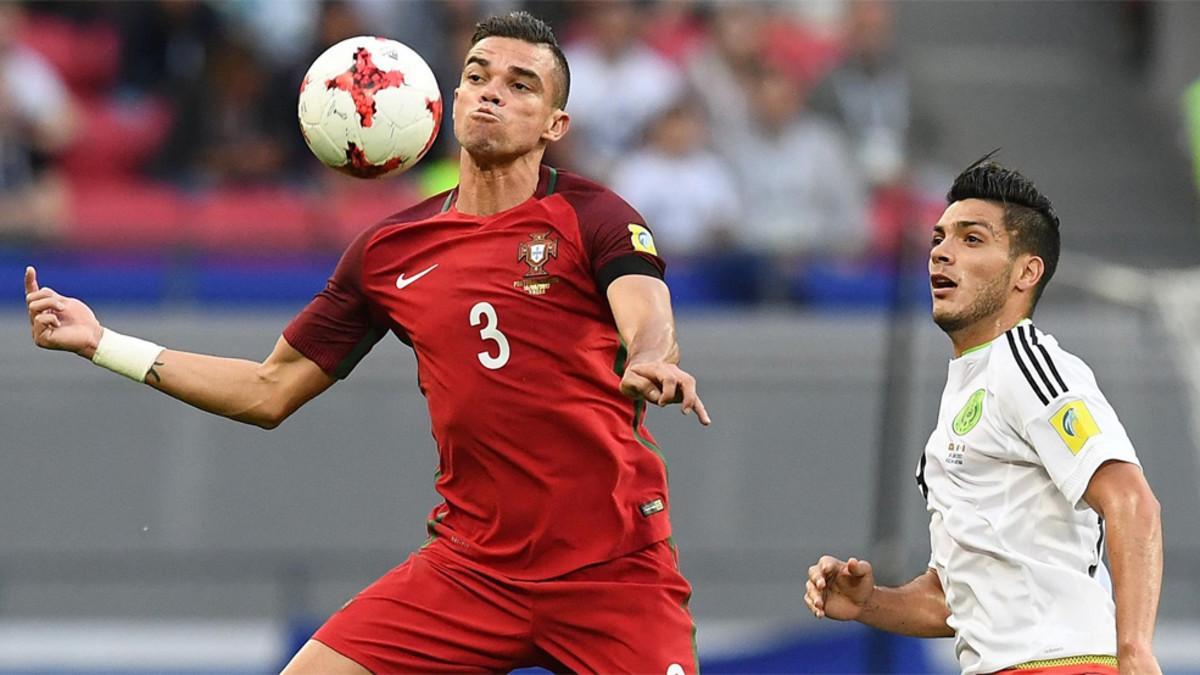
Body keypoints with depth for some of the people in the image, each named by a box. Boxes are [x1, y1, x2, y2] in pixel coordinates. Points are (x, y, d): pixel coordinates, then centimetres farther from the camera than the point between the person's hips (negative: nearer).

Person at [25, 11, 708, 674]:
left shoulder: (592, 218, -4)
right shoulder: (389, 252, 9)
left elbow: (648, 324, -22)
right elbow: (271, 391, 16)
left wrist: (651, 362, -48)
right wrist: (101, 343, 11)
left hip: (613, 570, -3)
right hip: (470, 567, 3)